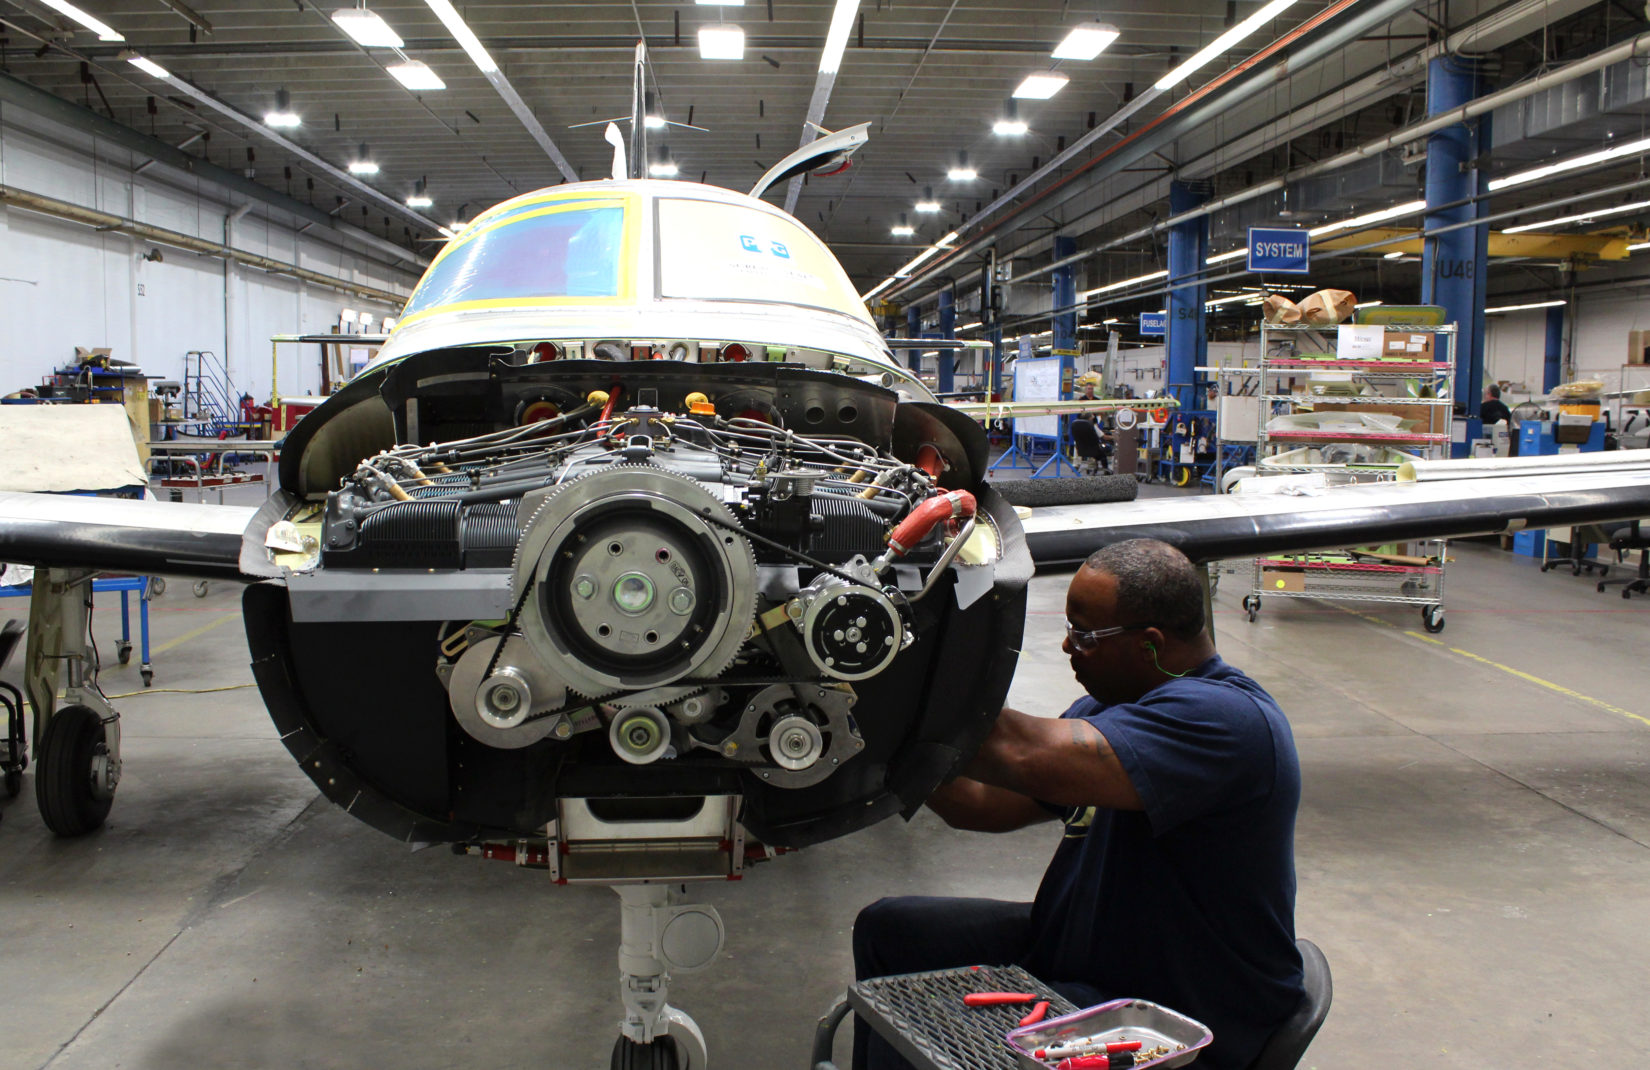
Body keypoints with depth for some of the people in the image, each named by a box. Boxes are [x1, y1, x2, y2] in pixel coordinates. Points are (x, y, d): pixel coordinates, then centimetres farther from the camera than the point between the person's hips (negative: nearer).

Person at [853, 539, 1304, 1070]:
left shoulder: (1222, 717, -25)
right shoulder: (1115, 701, 7)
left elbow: (1030, 758, -36)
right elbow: (990, 803, 8)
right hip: (1071, 943, 10)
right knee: (886, 928, 10)